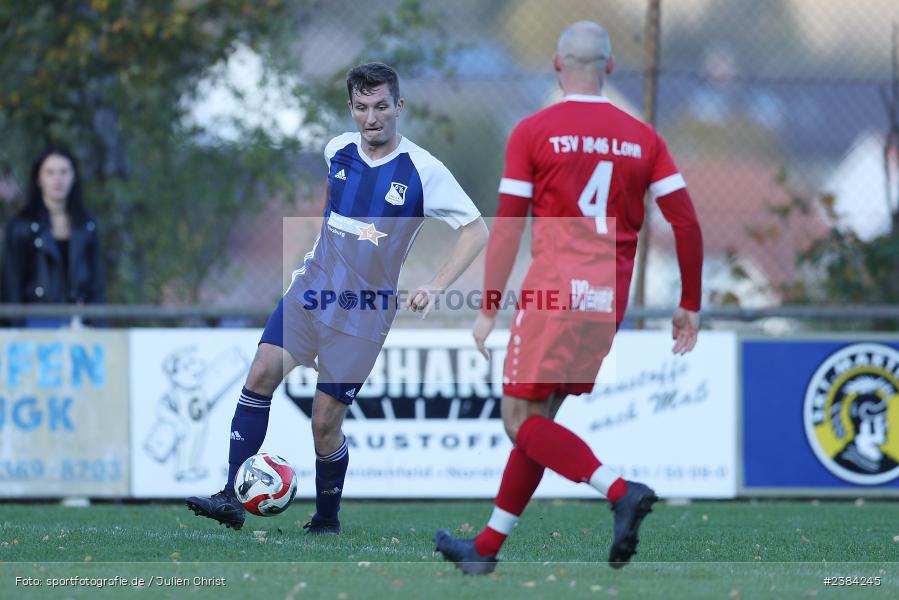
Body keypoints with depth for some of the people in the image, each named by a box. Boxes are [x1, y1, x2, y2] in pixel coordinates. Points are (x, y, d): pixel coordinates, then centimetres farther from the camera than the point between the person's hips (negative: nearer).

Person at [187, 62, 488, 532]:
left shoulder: (423, 172, -12)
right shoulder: (337, 151, 3)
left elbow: (476, 230, -9)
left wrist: (435, 287, -19)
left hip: (363, 312, -4)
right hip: (313, 286, 4)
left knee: (325, 421, -3)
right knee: (262, 374, -15)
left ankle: (327, 521, 20)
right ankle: (232, 498, -13)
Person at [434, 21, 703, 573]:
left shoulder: (532, 133, -2)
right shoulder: (643, 139, 8)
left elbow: (507, 227, -5)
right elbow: (687, 224, 3)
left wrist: (488, 309, -1)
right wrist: (690, 306, 10)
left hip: (554, 294, -5)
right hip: (610, 301, 5)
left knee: (523, 422, -1)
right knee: (538, 422, 14)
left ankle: (622, 492, -23)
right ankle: (486, 549, 19)